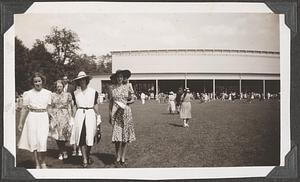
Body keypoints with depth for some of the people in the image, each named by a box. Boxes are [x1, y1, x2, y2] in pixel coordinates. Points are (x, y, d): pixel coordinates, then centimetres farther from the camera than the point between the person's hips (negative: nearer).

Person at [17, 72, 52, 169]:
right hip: (32, 117, 0)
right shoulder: (28, 94, 2)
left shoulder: (47, 93, 6)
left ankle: (43, 163, 10)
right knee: (34, 141, 2)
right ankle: (37, 164, 13)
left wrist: (50, 121, 9)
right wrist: (20, 123, 4)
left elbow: (48, 108, 10)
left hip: (43, 118, 0)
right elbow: (24, 109, 4)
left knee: (42, 141, -9)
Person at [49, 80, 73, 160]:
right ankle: (63, 152, 15)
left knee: (63, 135, -5)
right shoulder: (52, 95, 7)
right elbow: (50, 107, 10)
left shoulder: (67, 95, 3)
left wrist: (70, 118, 0)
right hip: (55, 117, 2)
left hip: (64, 116, -2)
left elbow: (69, 107, 4)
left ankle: (62, 152, 14)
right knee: (57, 135, 1)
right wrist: (50, 117, 3)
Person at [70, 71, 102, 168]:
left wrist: (98, 117, 6)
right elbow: (74, 106, 11)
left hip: (90, 115, 0)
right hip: (79, 115, 0)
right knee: (81, 138, -4)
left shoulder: (93, 92, 6)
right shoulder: (75, 93, 9)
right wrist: (72, 118, 6)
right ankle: (85, 160, 1)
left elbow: (95, 105, 9)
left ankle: (88, 155, 27)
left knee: (90, 137, 2)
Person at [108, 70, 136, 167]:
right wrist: (110, 114, 4)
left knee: (125, 137, 2)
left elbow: (132, 100, 13)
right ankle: (117, 158, 10)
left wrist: (126, 102, -7)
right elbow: (110, 102, 9)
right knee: (117, 137, -5)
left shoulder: (127, 87, 5)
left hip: (126, 112, 1)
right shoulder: (112, 88, 5)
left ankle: (123, 159, 13)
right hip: (115, 113, -1)